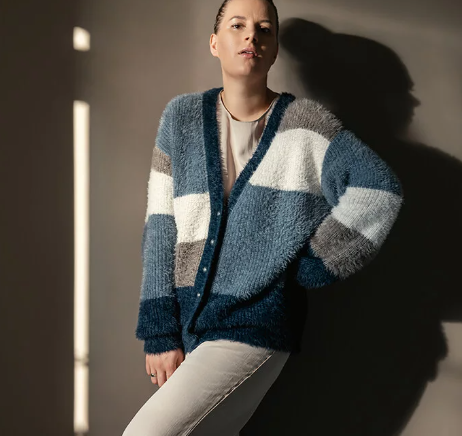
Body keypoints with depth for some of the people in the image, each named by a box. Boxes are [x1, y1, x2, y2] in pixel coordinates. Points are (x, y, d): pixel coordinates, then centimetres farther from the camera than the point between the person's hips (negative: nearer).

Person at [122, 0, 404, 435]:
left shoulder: (304, 123, -3)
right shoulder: (182, 116, 5)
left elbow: (380, 187, -9)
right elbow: (161, 226, 2)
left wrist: (312, 264, -9)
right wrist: (160, 330, -3)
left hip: (254, 325, -4)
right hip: (186, 320, 4)